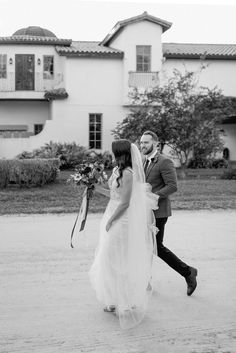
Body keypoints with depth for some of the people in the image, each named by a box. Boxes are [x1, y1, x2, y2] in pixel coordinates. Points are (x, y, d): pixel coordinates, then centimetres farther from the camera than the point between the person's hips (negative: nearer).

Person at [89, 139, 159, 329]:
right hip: (114, 218, 9)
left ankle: (126, 303, 15)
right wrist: (96, 188, 9)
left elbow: (125, 202, -20)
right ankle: (116, 301, 30)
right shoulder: (118, 170, 8)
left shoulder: (128, 173, -19)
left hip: (122, 221, -9)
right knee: (109, 261, 16)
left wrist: (110, 221, -16)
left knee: (117, 262, 0)